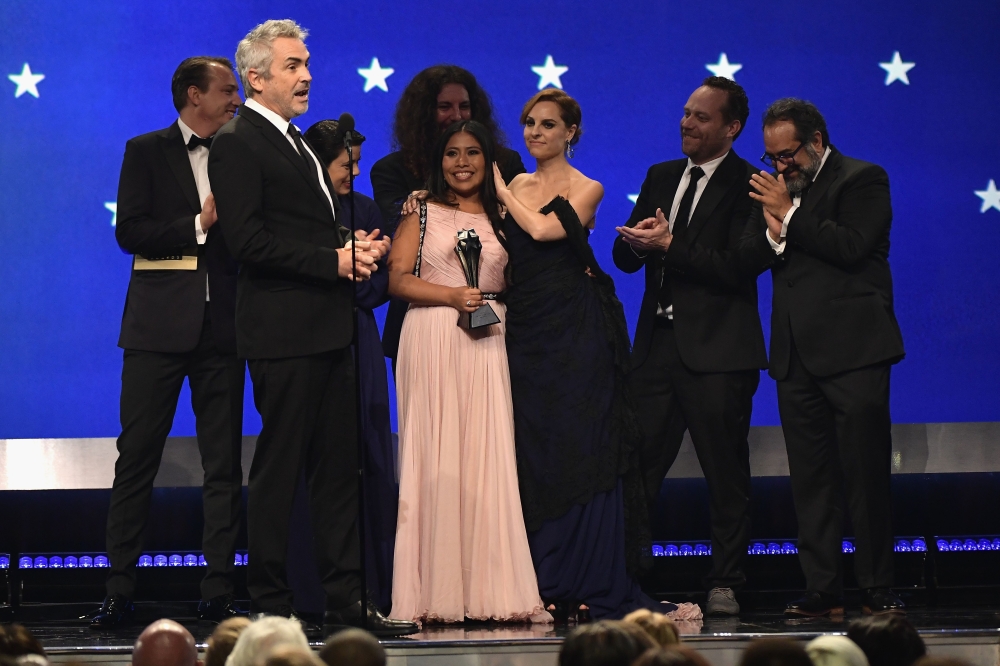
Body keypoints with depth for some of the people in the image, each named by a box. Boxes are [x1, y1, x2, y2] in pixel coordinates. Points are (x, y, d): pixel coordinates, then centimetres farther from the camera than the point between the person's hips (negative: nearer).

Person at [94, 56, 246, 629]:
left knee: (224, 464, 2)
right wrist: (199, 225, -12)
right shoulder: (146, 152, 5)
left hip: (222, 324, 3)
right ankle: (120, 592, 2)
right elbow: (131, 232, -6)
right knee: (137, 457, -2)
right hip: (159, 324, -3)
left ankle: (219, 593, 6)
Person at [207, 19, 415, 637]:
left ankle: (347, 598, 15)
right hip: (284, 332, -9)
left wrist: (355, 247, 5)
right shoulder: (237, 143, -9)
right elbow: (251, 242, -18)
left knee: (340, 466, 10)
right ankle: (271, 606, 2)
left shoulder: (299, 143, 19)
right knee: (279, 469, -4)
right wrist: (335, 260, -17)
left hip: (328, 329, 9)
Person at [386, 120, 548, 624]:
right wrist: (453, 296, -12)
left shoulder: (502, 218, 16)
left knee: (487, 459, -4)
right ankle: (436, 595, -6)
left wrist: (494, 304, 2)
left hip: (485, 345, 2)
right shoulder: (422, 214, 9)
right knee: (435, 461, -6)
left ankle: (492, 591, -4)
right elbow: (398, 279, -1)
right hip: (431, 342, -2)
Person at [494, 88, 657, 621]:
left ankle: (592, 586, -5)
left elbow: (544, 229, -16)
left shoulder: (587, 190, 1)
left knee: (582, 451, -6)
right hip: (524, 332, 4)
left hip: (575, 332, -4)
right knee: (533, 455, 2)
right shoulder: (513, 189, 15)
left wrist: (501, 191, -3)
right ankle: (545, 585, 5)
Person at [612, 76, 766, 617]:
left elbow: (738, 267, -16)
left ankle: (725, 584, 10)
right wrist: (638, 241, -9)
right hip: (657, 344, 5)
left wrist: (667, 245, -17)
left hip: (717, 351, -5)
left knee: (726, 474, 3)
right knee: (637, 466, 3)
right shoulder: (661, 177, 15)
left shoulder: (747, 186, -5)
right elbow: (623, 256, 14)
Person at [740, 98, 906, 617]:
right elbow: (747, 260, 11)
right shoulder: (775, 190, 18)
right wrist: (771, 228, -9)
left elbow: (852, 246, -16)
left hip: (853, 348, -6)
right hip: (796, 354, 6)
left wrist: (788, 215, -11)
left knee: (865, 472, -5)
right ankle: (823, 589, 8)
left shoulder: (862, 180, -1)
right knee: (810, 479, 5)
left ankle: (878, 589, 1)